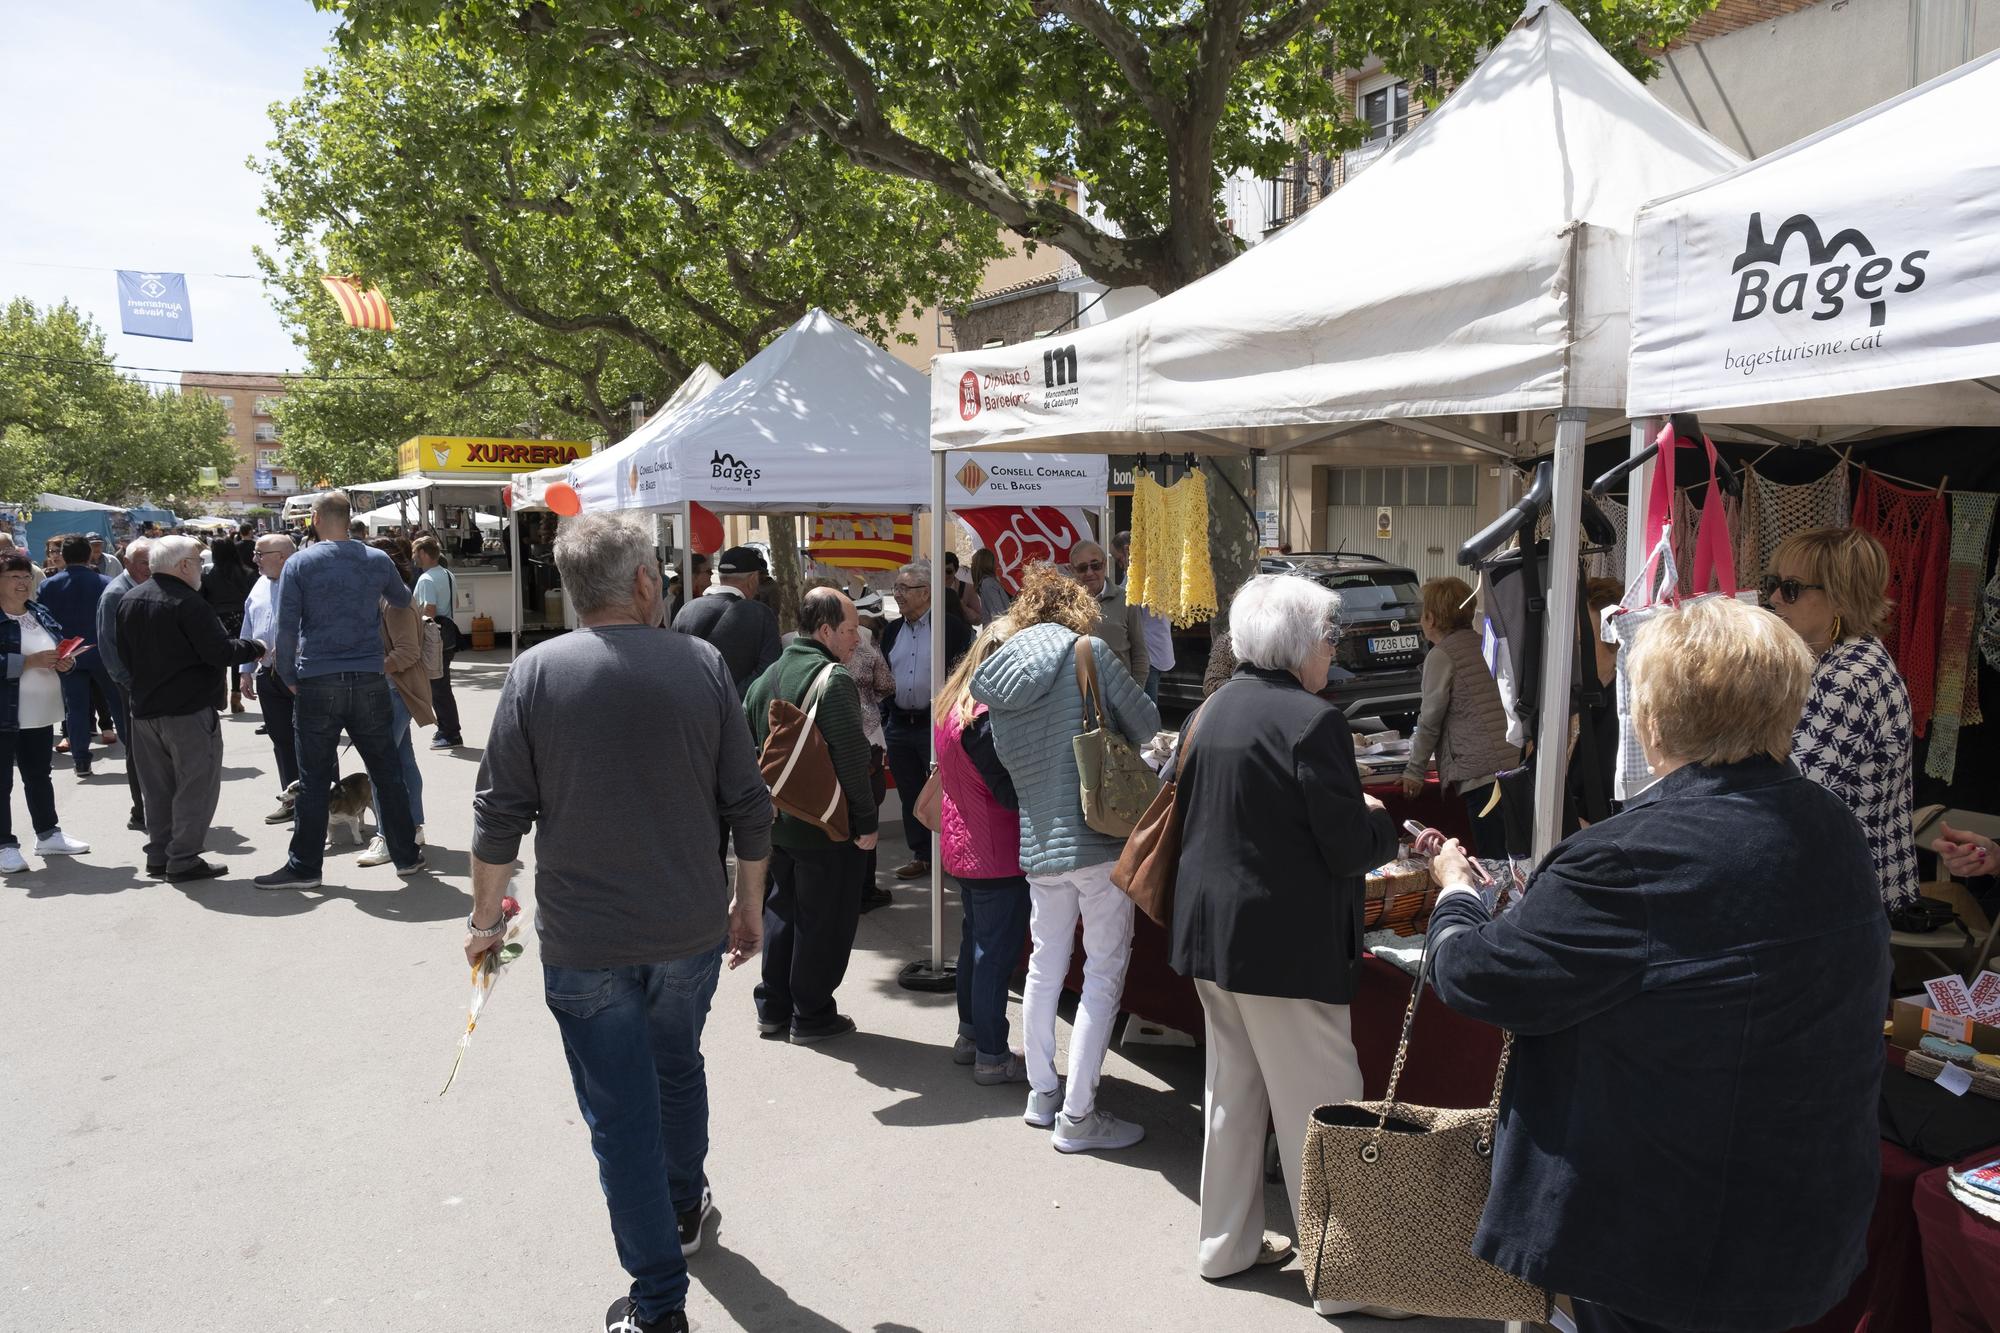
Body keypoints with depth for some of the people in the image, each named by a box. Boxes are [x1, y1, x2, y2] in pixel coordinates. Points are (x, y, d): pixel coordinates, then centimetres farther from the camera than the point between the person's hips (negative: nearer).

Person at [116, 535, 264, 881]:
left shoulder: (128, 600, 10)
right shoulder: (187, 602, -18)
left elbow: (124, 654, 17)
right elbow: (219, 652, -20)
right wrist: (255, 647, -5)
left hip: (144, 708, 8)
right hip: (189, 709, -8)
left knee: (158, 786, 16)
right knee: (196, 784, 0)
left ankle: (158, 854, 21)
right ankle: (183, 859, 1)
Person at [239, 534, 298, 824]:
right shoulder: (259, 587, 14)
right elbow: (249, 632, 19)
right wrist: (246, 672, 17)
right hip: (269, 677, 7)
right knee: (281, 740, 11)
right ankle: (291, 798, 20)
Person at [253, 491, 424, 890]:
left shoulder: (299, 563, -3)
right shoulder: (378, 561, 4)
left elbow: (287, 628, -4)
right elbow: (403, 600, 23)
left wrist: (288, 676, 7)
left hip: (317, 685, -2)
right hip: (369, 682, 2)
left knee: (313, 781, 5)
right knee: (387, 774, 10)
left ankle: (304, 866, 12)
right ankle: (406, 855, 16)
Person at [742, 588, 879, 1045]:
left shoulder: (766, 677, 9)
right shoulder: (833, 678, -18)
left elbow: (749, 749, 15)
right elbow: (852, 757, -22)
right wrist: (866, 820, -15)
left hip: (778, 821, 8)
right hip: (826, 827, -8)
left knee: (782, 910, 19)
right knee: (823, 920, 5)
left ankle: (773, 1008, 28)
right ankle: (811, 1016, 14)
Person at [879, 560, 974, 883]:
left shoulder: (952, 627, -9)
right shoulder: (892, 630, 10)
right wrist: (882, 721, 12)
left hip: (936, 723, -6)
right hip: (898, 723, 6)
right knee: (910, 794, 13)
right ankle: (921, 854, 25)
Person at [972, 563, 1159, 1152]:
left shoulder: (997, 677, 6)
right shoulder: (1089, 651, -9)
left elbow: (1007, 755, 12)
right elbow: (1146, 723, -2)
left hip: (1037, 843, 6)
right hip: (1100, 838, -6)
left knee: (1045, 966, 19)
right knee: (1104, 974, 4)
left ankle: (1041, 1096, 30)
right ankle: (1077, 1116, 7)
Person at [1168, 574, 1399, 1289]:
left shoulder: (1208, 713, 7)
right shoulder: (1313, 720, -18)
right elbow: (1349, 848, -17)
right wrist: (1380, 819, 4)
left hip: (1208, 934, 8)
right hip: (1287, 945, -8)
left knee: (1231, 1092, 19)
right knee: (1319, 1111, 3)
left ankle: (1226, 1243, 31)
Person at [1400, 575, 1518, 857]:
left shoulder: (1441, 655, -4)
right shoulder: (1482, 644, 17)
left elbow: (1430, 720, -2)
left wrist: (1414, 771, 8)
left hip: (1482, 769, -8)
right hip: (1516, 763, 8)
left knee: (1493, 860, -5)